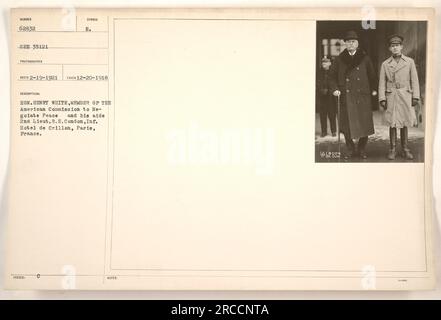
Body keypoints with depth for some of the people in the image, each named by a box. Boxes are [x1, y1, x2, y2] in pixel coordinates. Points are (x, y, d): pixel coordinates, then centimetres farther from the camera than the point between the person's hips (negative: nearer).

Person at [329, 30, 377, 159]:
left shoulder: (365, 58, 7)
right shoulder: (339, 60, 6)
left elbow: (372, 75, 14)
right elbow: (333, 76, 10)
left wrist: (373, 89, 7)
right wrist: (335, 89, -3)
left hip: (363, 96, 0)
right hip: (346, 97, 0)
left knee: (364, 123, 1)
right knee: (347, 124, 1)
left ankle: (362, 149, 17)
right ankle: (351, 149, 17)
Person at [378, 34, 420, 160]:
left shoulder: (410, 62, 6)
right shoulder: (385, 64, 5)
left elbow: (414, 80, 5)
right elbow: (382, 83, 3)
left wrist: (415, 97, -1)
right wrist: (382, 98, -5)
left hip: (405, 96, 1)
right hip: (391, 97, 0)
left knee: (405, 123, 5)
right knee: (392, 123, 1)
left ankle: (405, 149, 15)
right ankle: (393, 149, 9)